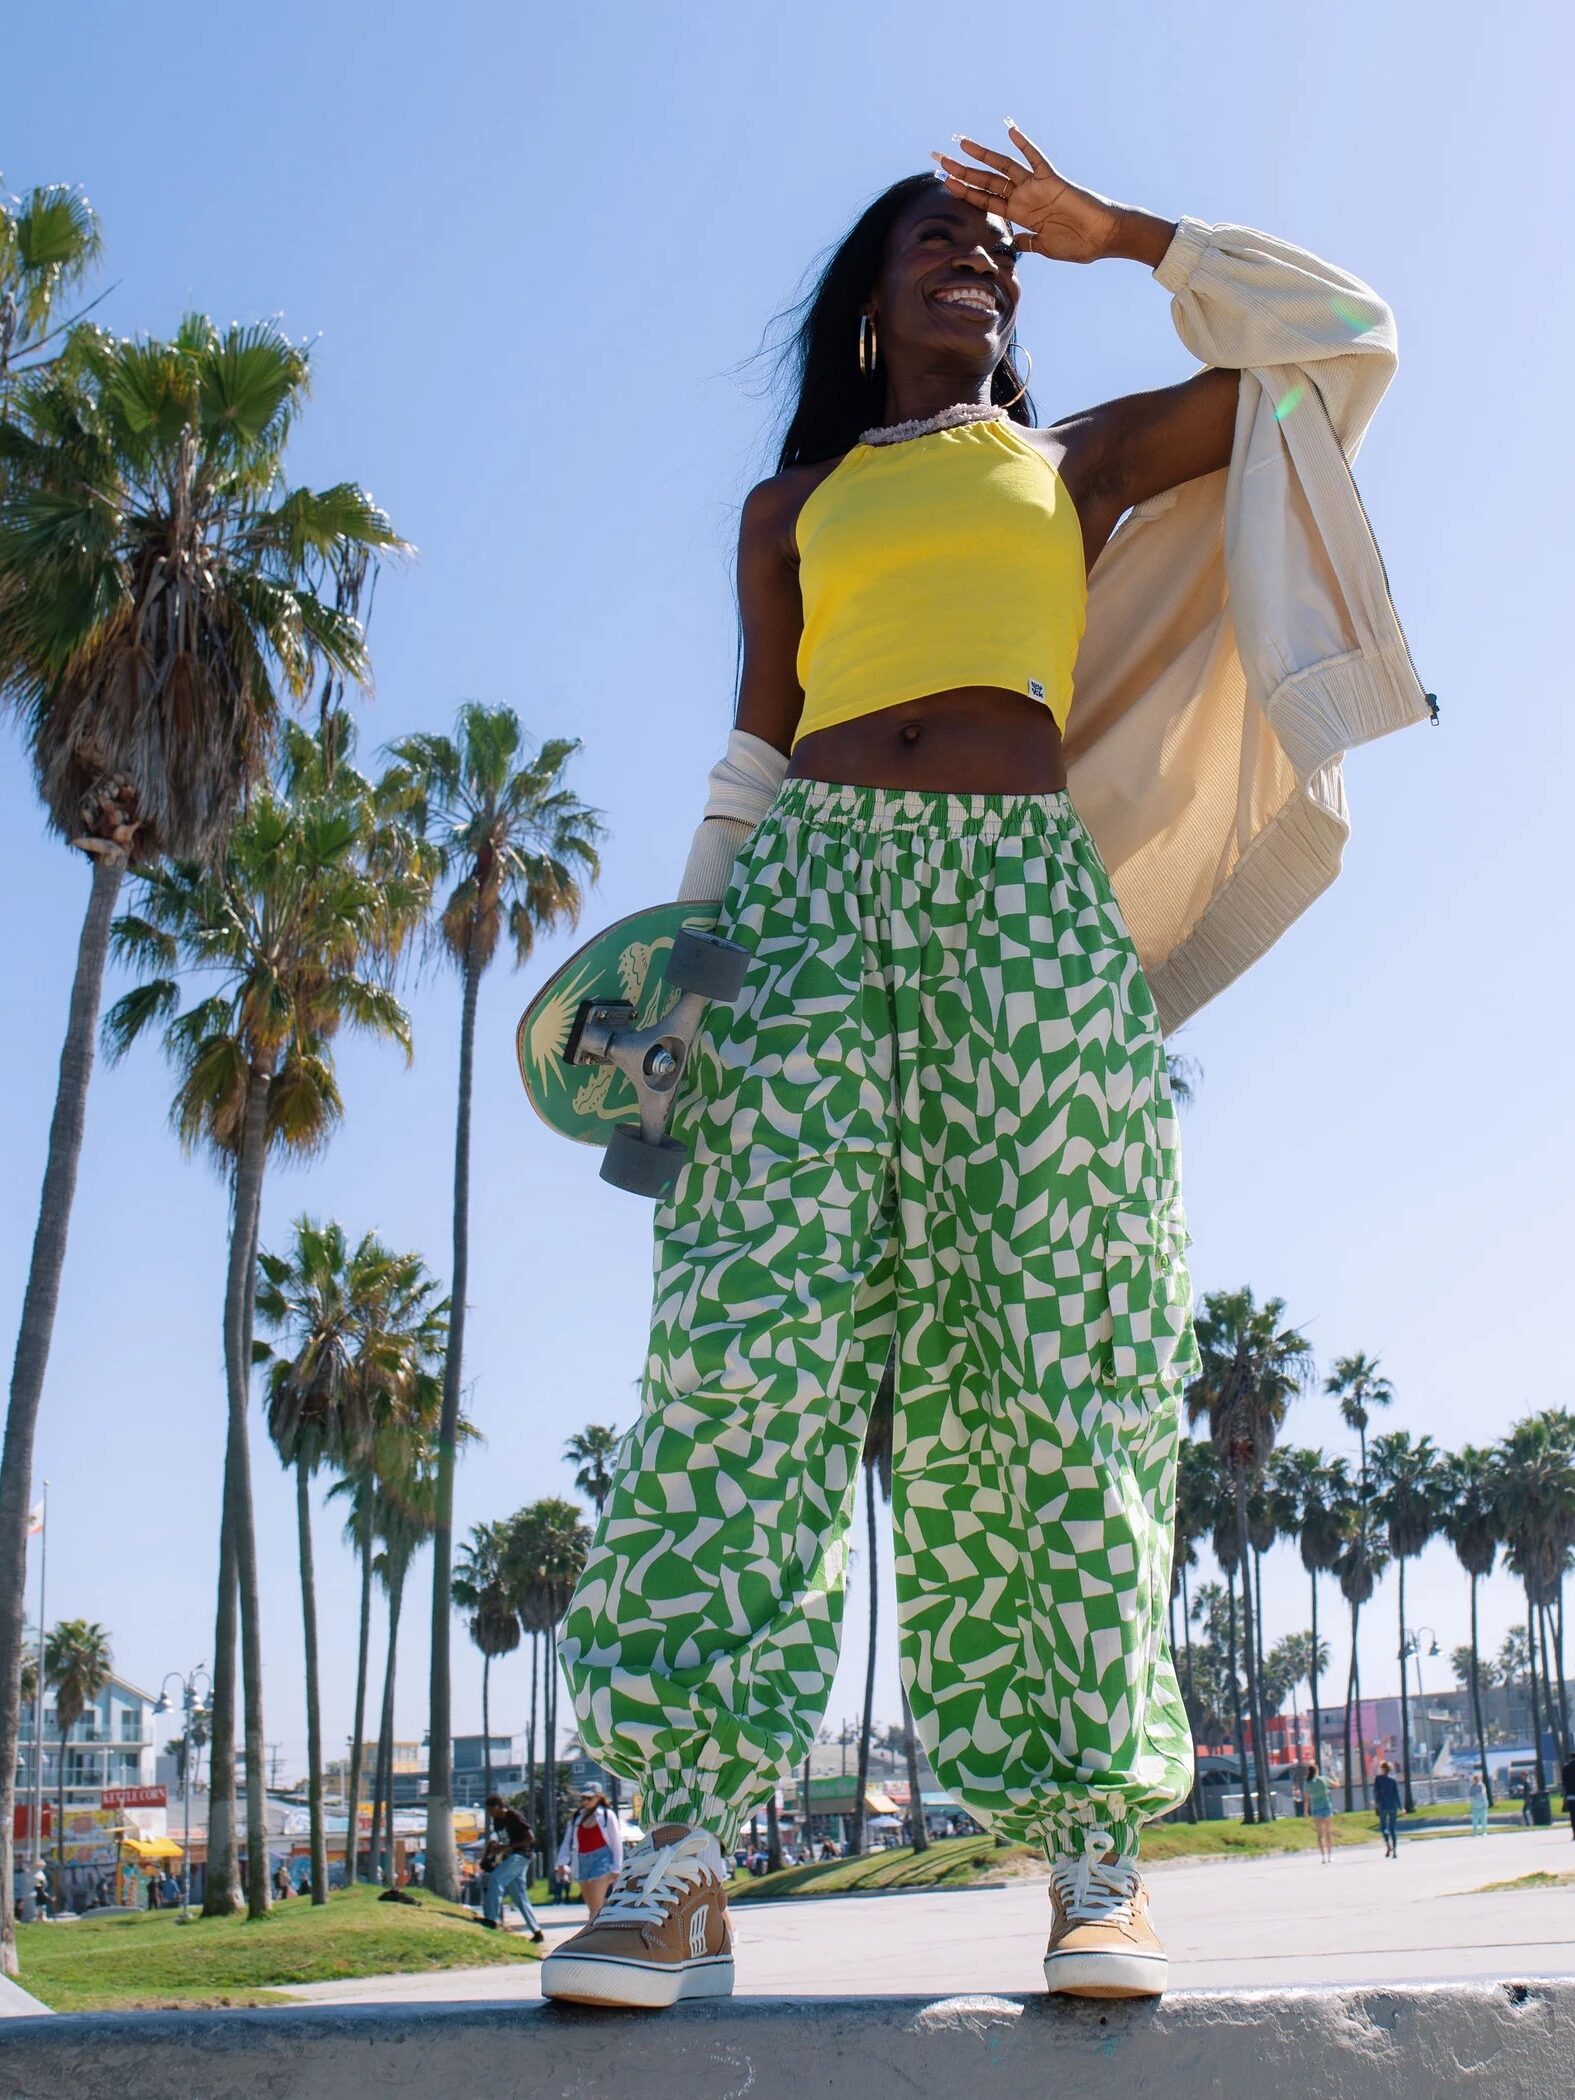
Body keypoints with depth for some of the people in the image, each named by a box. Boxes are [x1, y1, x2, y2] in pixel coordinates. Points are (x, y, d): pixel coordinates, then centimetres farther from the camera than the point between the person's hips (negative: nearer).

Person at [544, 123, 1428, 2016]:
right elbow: (758, 744, 19)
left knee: (1050, 1340, -11)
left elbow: (1338, 336, 26)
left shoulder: (1079, 460, 25)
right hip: (817, 879, 0)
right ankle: (683, 1857, -19)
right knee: (759, 1313, -17)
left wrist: (1113, 227, 26)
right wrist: (690, 937, 4)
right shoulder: (792, 503, 25)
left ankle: (1095, 1854, -9)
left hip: (1026, 888, 0)